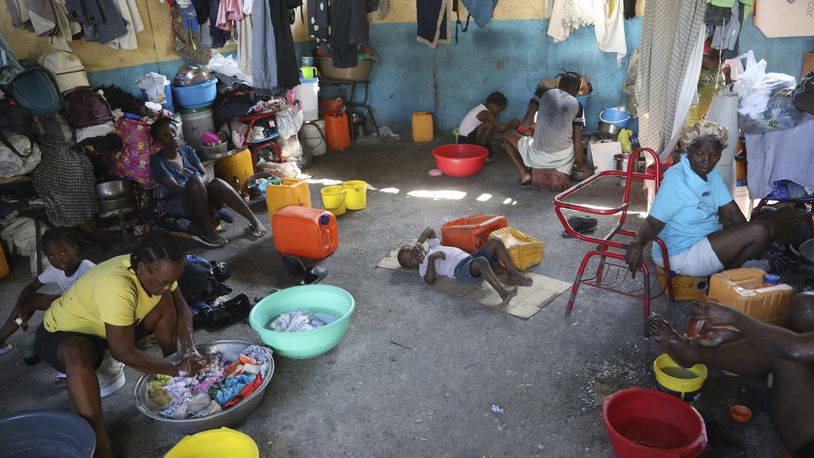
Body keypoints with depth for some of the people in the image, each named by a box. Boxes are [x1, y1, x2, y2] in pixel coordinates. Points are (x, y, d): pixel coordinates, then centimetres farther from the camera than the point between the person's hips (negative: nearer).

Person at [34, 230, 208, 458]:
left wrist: (189, 350, -21)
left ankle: (171, 382, 6)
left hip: (108, 325, 7)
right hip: (64, 333, -7)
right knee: (78, 355, -40)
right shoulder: (117, 288, -41)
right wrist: (176, 369, -28)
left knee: (166, 302, -8)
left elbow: (181, 307, -6)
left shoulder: (157, 270, -19)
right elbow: (124, 353, -36)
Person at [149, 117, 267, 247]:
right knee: (194, 181, -35)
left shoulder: (186, 150, 9)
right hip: (176, 205, -4)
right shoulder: (157, 160, -7)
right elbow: (175, 187, -17)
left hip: (201, 198, 4)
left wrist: (200, 183, -17)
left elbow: (205, 175, 5)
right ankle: (209, 231, -37)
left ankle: (253, 219, -39)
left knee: (217, 183, -29)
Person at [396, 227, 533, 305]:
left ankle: (513, 275, -11)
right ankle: (503, 293, -46)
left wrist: (418, 243, 25)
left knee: (496, 242, -12)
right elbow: (430, 280, -9)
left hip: (471, 258, 8)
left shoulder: (433, 248, 32)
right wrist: (431, 258, -11)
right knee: (481, 261, -42)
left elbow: (430, 230, 37)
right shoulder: (423, 267, 11)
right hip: (462, 270, -8)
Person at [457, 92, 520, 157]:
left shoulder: (482, 108, 11)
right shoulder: (485, 113, -18)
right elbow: (501, 128, -22)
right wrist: (512, 123, -5)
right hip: (466, 140, -10)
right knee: (489, 125, -20)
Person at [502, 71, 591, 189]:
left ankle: (524, 173, 10)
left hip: (538, 156, -2)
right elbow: (577, 142, 4)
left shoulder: (543, 91, 5)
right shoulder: (577, 105, 7)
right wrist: (581, 164, 16)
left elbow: (525, 124, -1)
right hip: (564, 158, 2)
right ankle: (562, 173, 13)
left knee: (507, 135, 24)